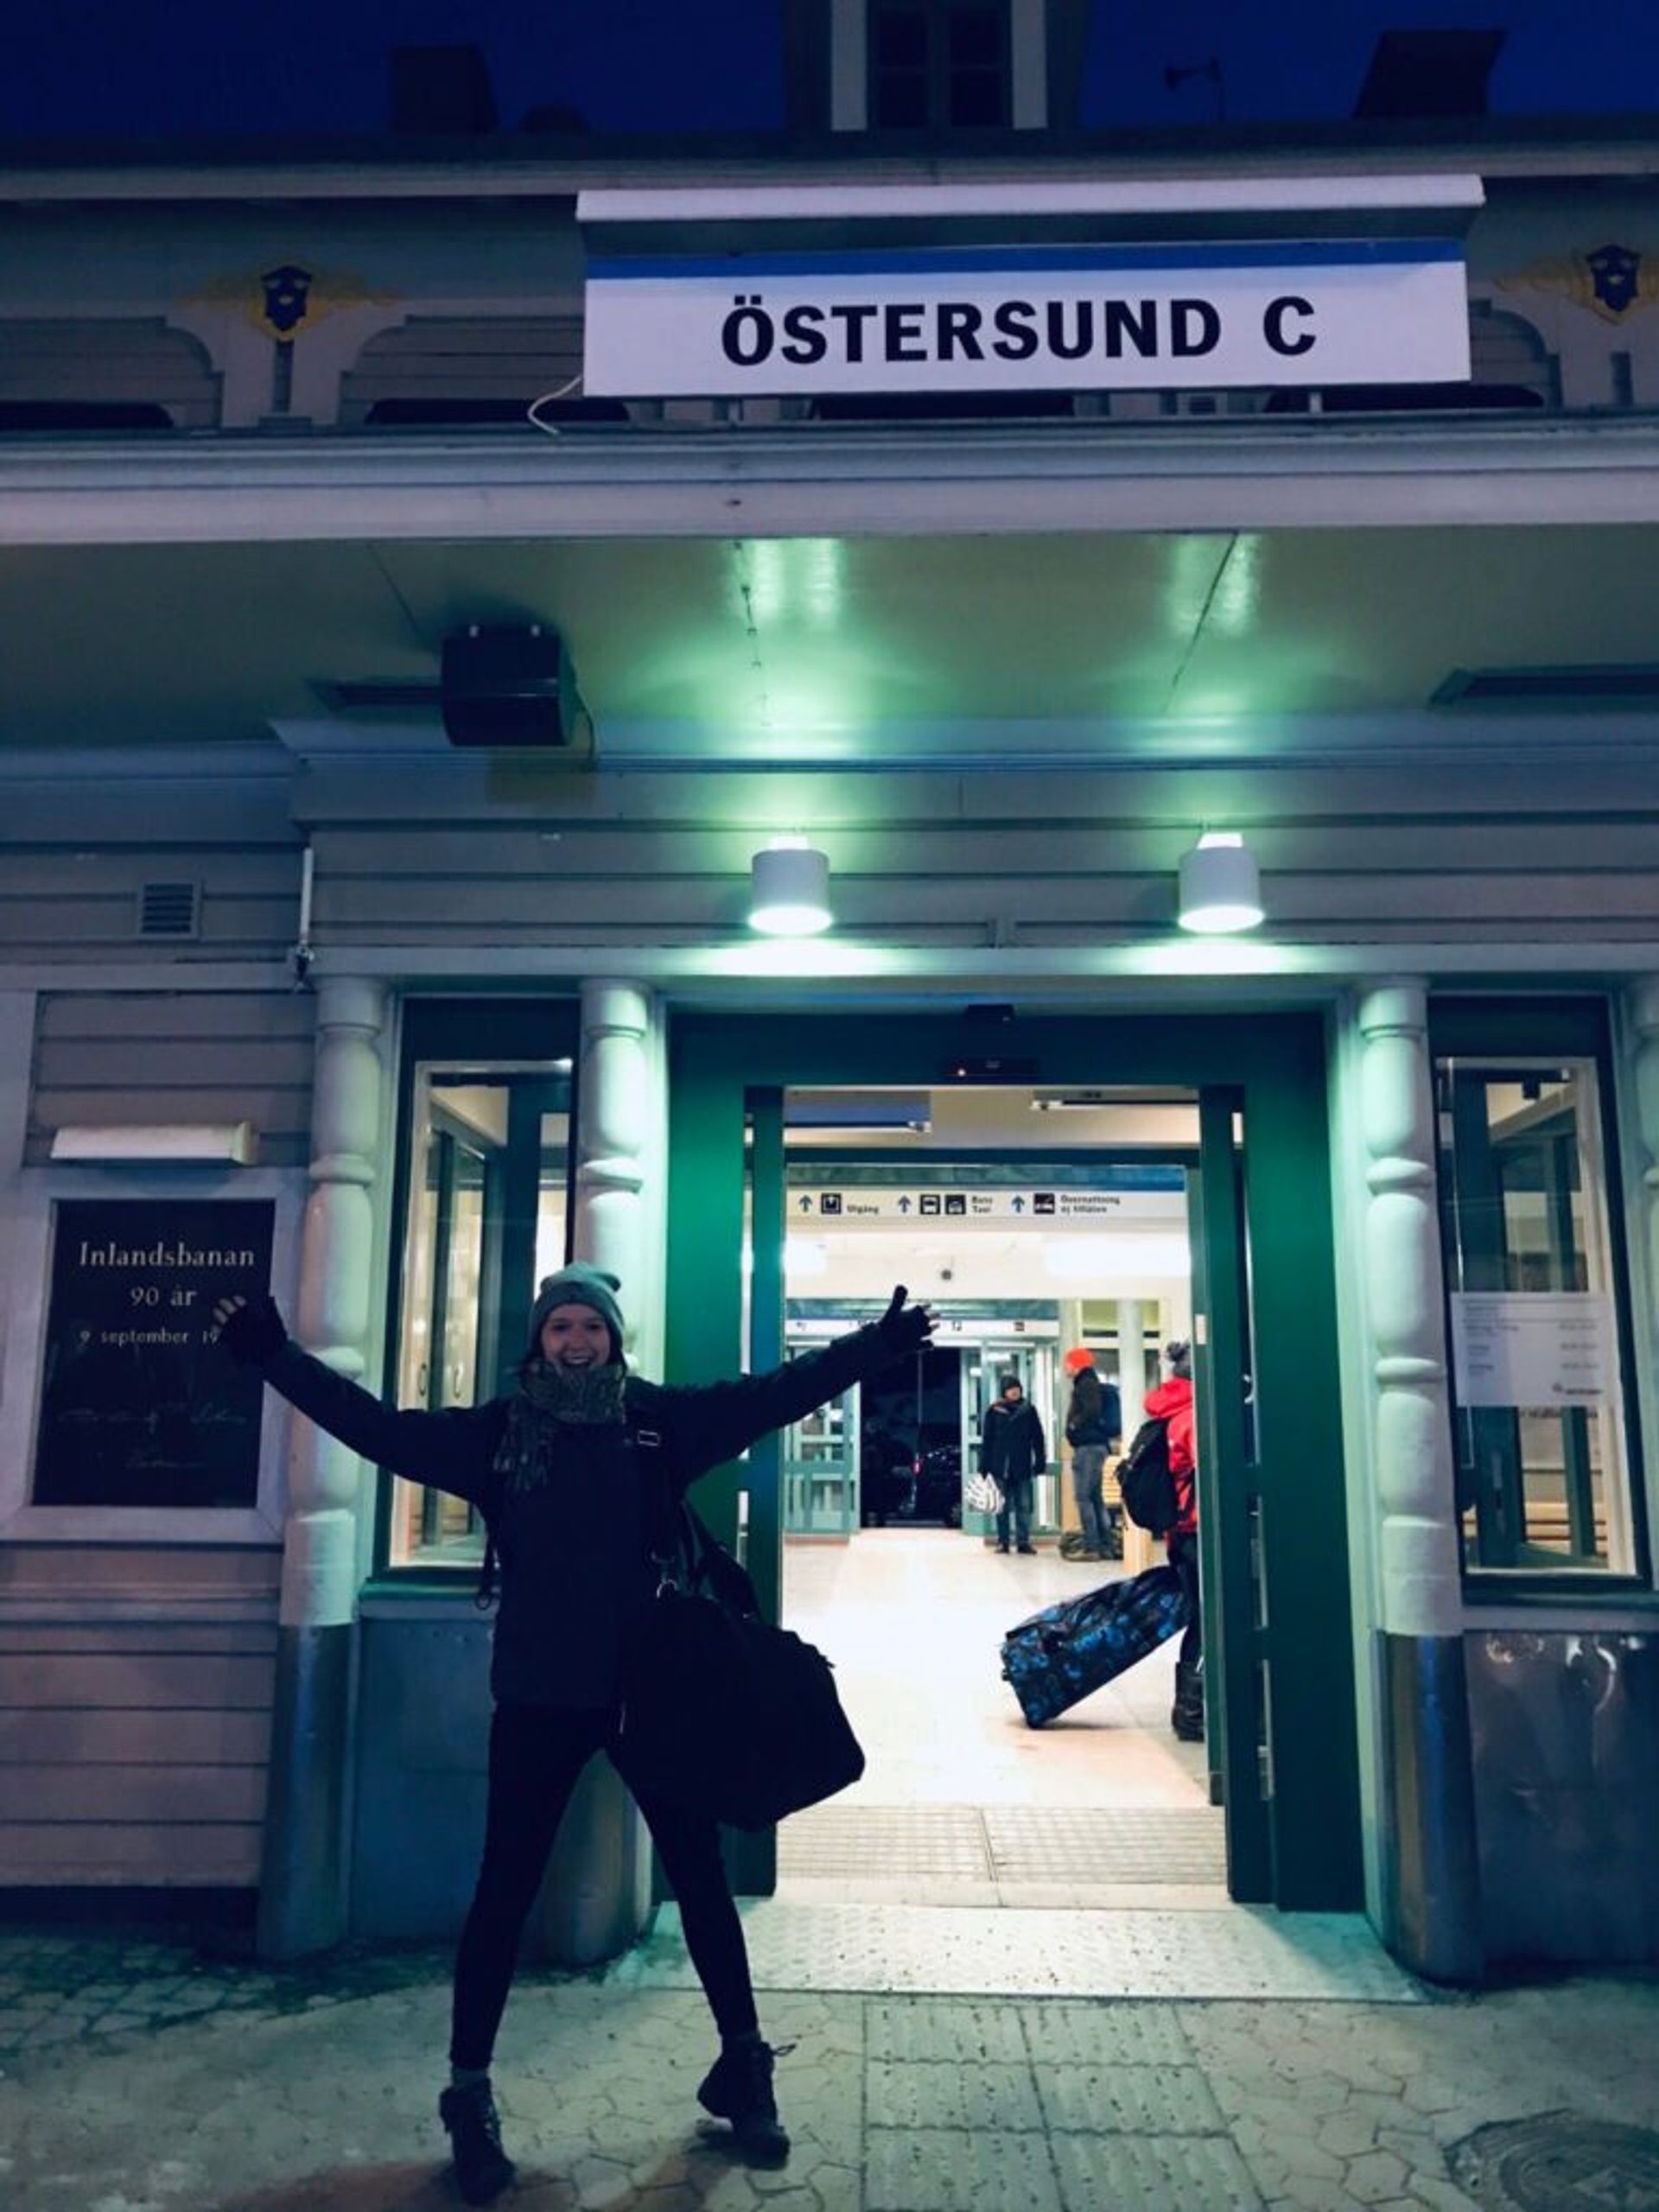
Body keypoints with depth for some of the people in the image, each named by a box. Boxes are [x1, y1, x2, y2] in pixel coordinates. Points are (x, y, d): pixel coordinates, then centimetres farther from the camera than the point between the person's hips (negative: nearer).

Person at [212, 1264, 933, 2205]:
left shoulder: (662, 1418, -3)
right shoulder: (497, 1430, -3)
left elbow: (775, 1394, -4)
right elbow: (377, 1426, -5)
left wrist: (876, 1345, -10)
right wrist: (278, 1356, -10)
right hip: (539, 1696, -1)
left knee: (700, 1875, 12)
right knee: (506, 1888, 9)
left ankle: (743, 2068, 31)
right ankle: (471, 2096, 28)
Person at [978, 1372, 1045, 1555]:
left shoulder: (1028, 1410, 4)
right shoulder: (994, 1411, 1)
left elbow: (1037, 1438, 6)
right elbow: (986, 1439, 0)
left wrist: (1040, 1461, -1)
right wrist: (984, 1466, -3)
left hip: (1022, 1466, 1)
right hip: (1000, 1466, -1)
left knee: (1024, 1505, 3)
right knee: (1002, 1506, 6)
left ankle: (1024, 1541, 8)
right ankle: (1002, 1541, 11)